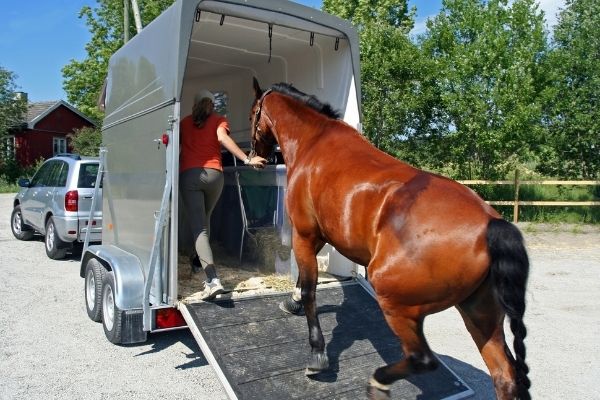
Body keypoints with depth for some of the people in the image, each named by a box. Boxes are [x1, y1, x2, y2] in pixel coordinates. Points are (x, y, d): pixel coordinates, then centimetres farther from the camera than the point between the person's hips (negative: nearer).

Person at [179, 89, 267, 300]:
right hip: (214, 174, 1)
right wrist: (247, 160, -18)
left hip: (188, 174, -1)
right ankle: (197, 261, 42)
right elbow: (223, 138, -9)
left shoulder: (184, 123, 17)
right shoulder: (218, 120, 10)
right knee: (204, 219, 25)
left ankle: (213, 280, -21)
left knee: (199, 227, -7)